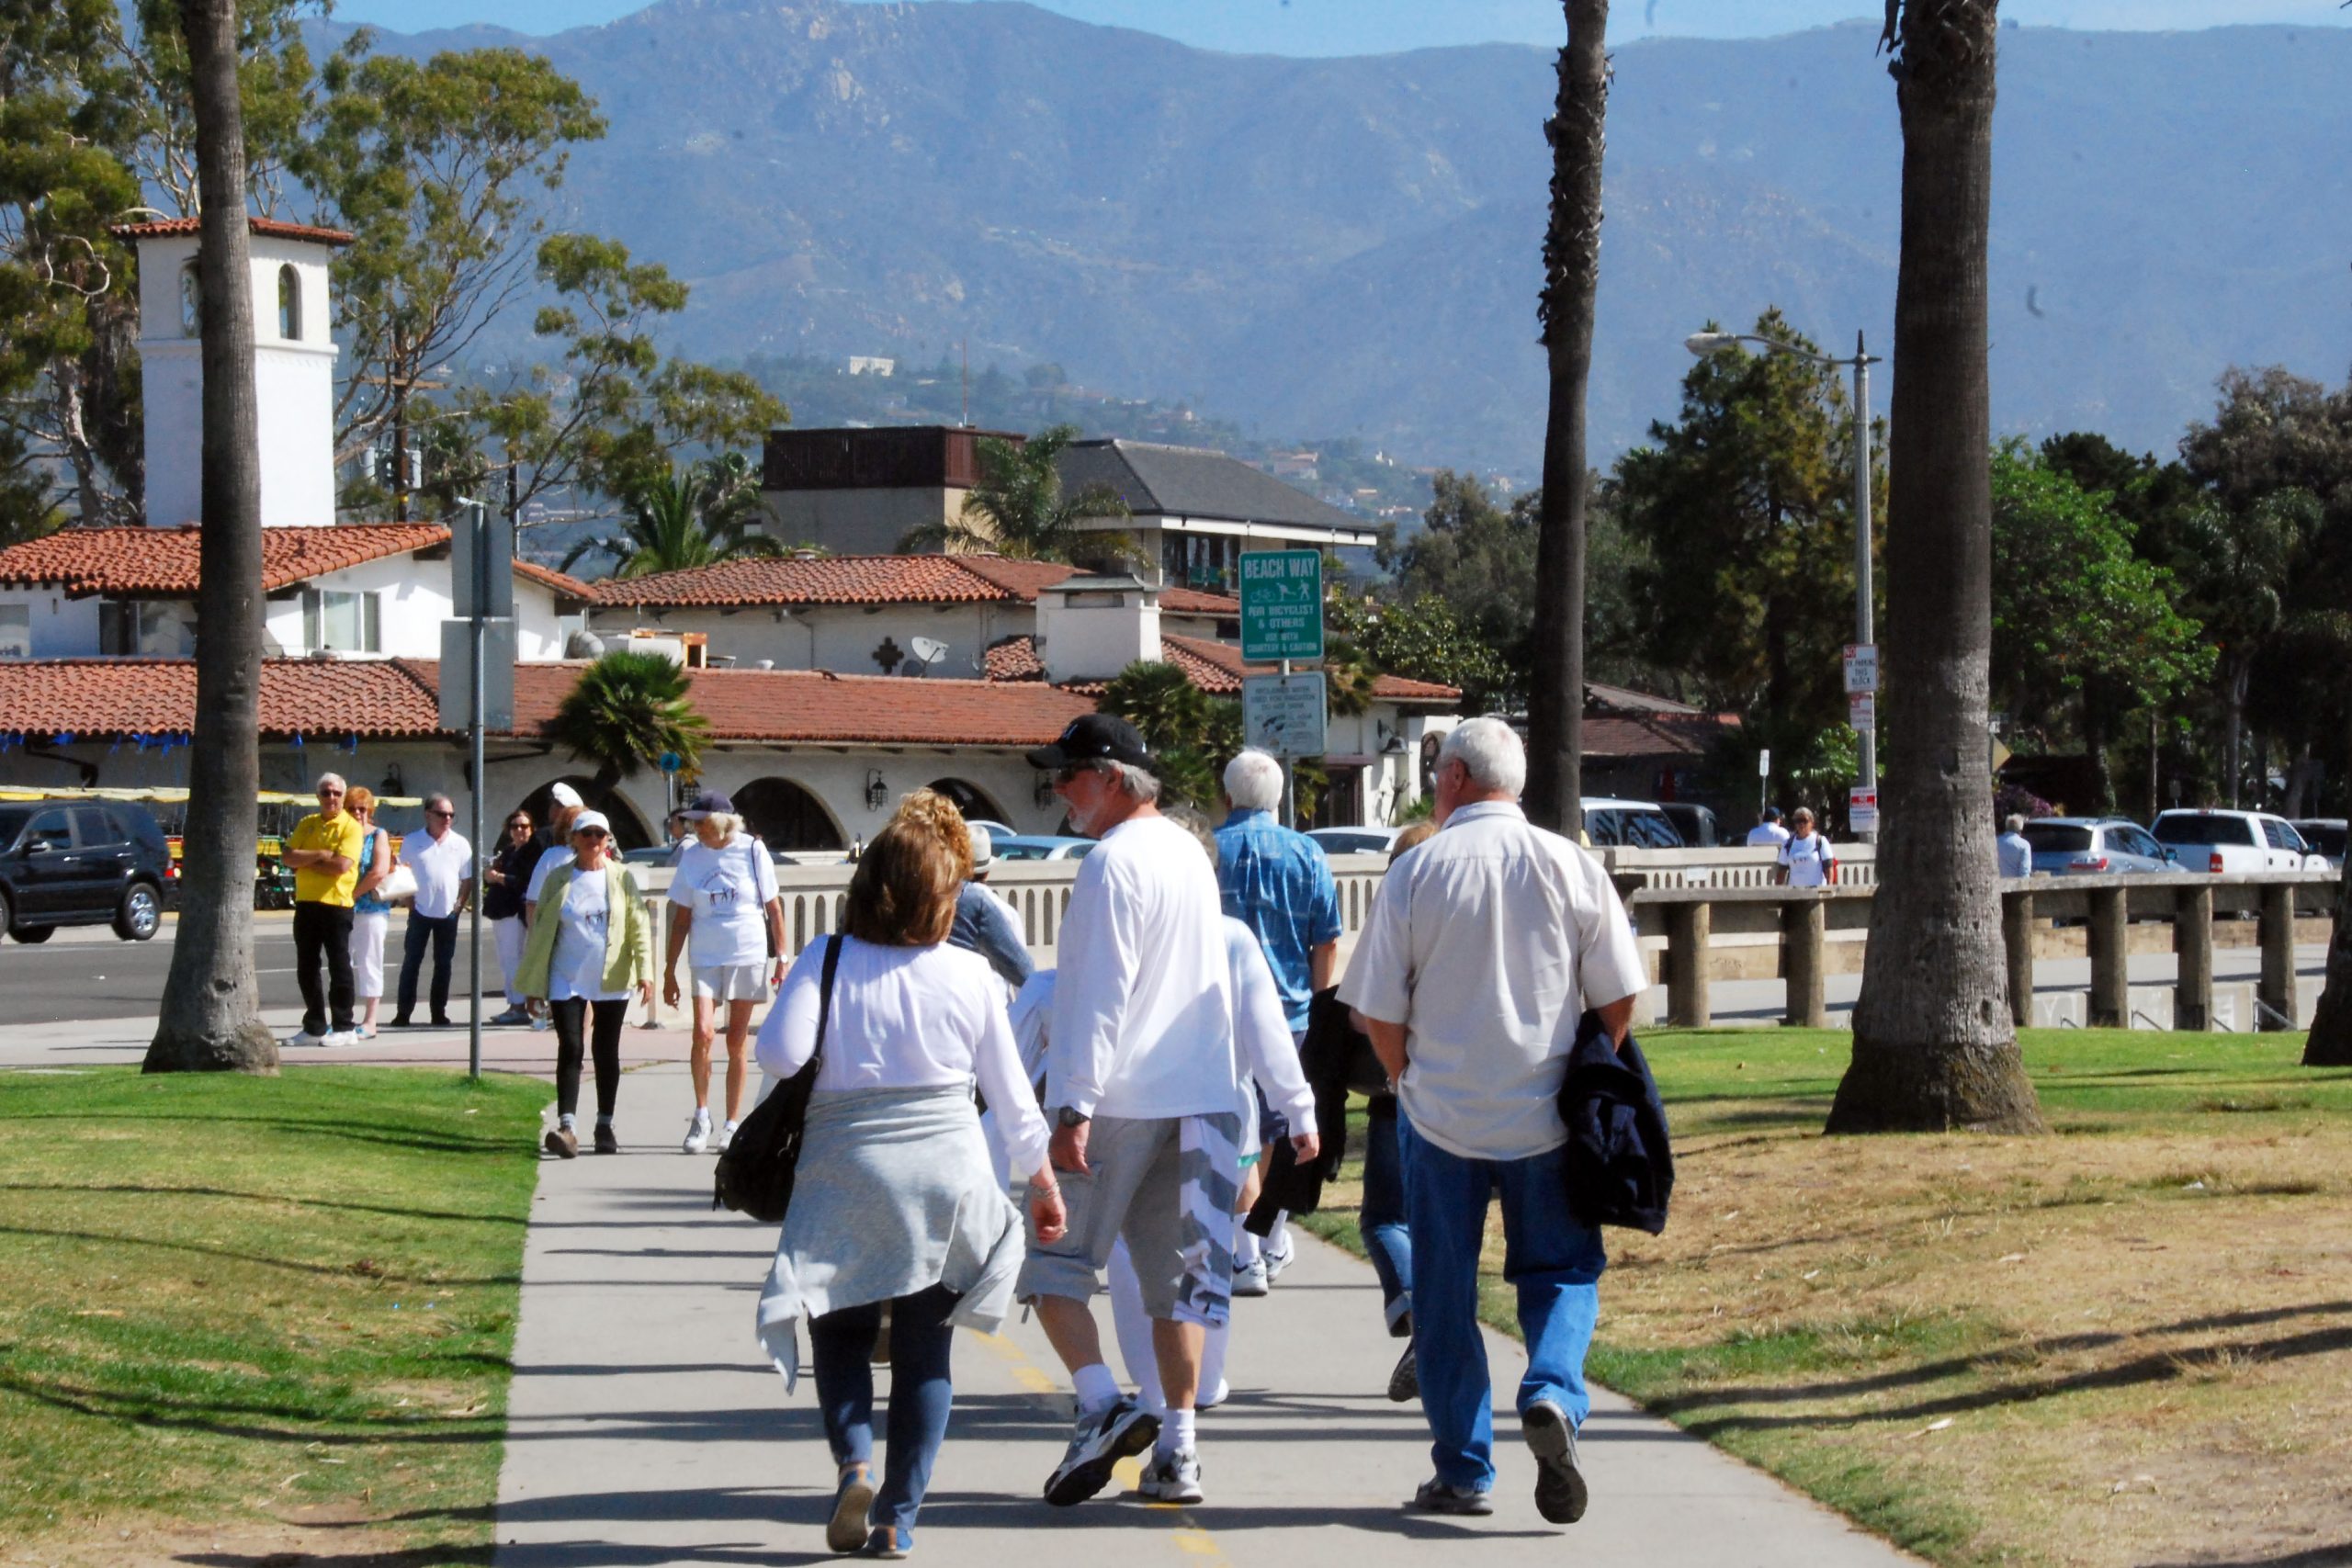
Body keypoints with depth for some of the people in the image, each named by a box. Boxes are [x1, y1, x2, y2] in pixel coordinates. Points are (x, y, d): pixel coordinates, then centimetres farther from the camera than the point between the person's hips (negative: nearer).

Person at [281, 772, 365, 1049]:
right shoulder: (307, 824, 12)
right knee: (306, 969, 9)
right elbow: (288, 856, 1)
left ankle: (343, 1029, 4)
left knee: (339, 967, -2)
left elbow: (341, 865, -18)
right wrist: (319, 855, -12)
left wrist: (305, 861, -8)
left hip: (336, 904, -6)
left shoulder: (351, 827, -5)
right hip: (306, 902, 6)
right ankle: (314, 1028, 18)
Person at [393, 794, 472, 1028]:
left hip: (448, 913, 1)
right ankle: (403, 1013, 2)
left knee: (444, 964, 6)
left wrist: (460, 904, -2)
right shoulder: (412, 842, 0)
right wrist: (409, 902, -4)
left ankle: (439, 1012, 12)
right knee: (411, 962, 0)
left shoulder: (460, 844, 3)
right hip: (420, 912, -1)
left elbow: (468, 878, 7)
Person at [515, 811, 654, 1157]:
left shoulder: (622, 878, 4)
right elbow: (540, 931, 6)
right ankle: (567, 1126, -19)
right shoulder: (558, 880, 4)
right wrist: (533, 984, 4)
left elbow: (639, 926, 3)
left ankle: (605, 1126, 18)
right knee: (570, 1048, -11)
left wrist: (644, 972, -6)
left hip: (612, 981, 1)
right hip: (566, 979, -1)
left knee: (606, 1052, 8)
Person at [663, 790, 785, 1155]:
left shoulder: (752, 851, -2)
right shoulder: (691, 856, 4)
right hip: (706, 958, 1)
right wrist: (670, 971, 7)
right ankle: (701, 1115, -3)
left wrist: (781, 957, 1)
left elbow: (773, 908, 4)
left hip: (749, 957, -1)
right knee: (703, 1032, -16)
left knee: (737, 1041, 4)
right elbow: (682, 918, 9)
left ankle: (732, 1124, 13)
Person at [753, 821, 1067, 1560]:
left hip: (846, 1172, -1)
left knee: (841, 1333, 13)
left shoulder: (826, 962, -4)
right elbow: (1010, 1091, 6)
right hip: (948, 1176, 1)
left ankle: (854, 1463, -12)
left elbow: (780, 1053, -17)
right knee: (925, 1352, 9)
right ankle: (897, 1517, 4)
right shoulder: (970, 975, 0)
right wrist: (1043, 1179, 18)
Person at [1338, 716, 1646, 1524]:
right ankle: (1552, 1395, -16)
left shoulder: (1414, 874, -6)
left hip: (1441, 1120, -1)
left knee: (1445, 1291, 10)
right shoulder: (1571, 866, -2)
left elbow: (1379, 1011, -4)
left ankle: (1463, 1472, 13)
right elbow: (1619, 997, 1)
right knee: (1561, 1271, 13)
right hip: (1546, 1120, 1)